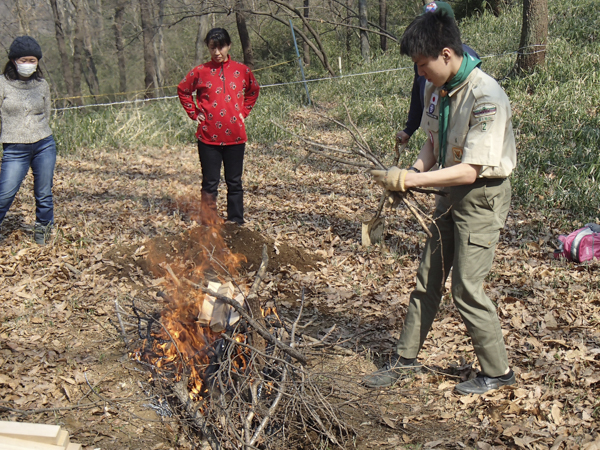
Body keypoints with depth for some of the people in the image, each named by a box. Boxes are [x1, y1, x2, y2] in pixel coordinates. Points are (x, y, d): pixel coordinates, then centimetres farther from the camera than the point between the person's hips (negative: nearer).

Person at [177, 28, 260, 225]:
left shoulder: (241, 70, 4)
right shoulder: (200, 71, 0)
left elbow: (253, 91, 21)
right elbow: (183, 91, 14)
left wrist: (244, 111, 10)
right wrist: (194, 113, 5)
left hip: (235, 136, 1)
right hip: (208, 137, -1)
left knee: (234, 182, 8)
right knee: (210, 183, 4)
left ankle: (236, 223, 17)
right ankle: (208, 225, 13)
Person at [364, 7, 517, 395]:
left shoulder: (486, 97, -26)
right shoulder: (437, 89, 0)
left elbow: (470, 171, -27)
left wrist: (409, 178, -27)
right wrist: (414, 174, -8)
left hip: (483, 195, -8)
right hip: (451, 192, 8)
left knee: (467, 288, -4)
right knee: (428, 279, 13)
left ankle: (497, 372, 16)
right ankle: (406, 359, 26)